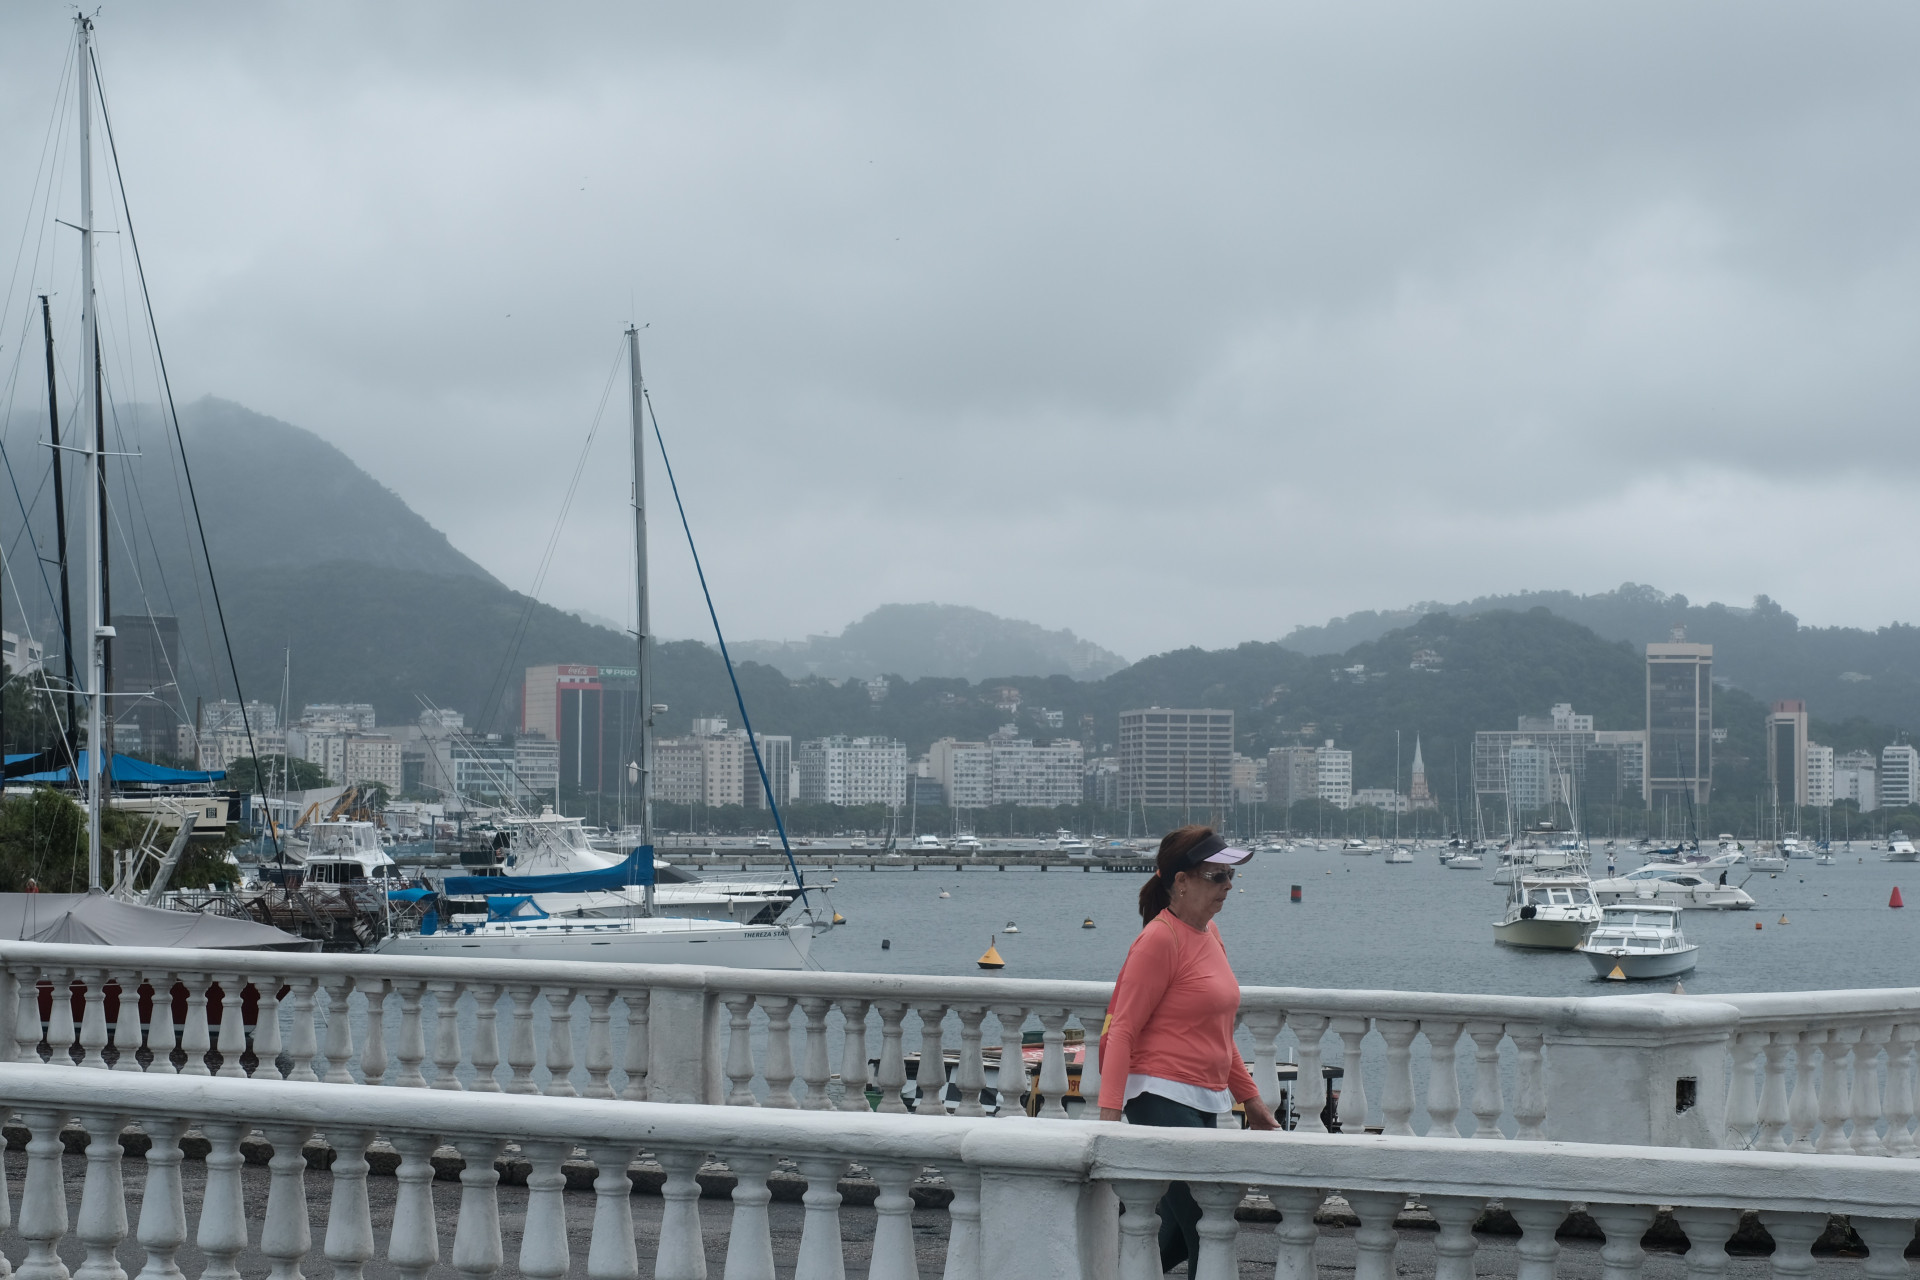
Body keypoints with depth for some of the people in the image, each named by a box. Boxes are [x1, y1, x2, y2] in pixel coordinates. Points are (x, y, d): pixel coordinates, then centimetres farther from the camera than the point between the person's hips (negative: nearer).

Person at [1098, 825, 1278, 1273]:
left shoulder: (1208, 932, 14)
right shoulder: (1161, 938, -13)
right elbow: (1123, 1028, -16)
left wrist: (1249, 1098, 26)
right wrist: (1110, 1110, -23)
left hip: (1202, 1103, 9)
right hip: (1164, 1098, -9)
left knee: (1178, 1237, 11)